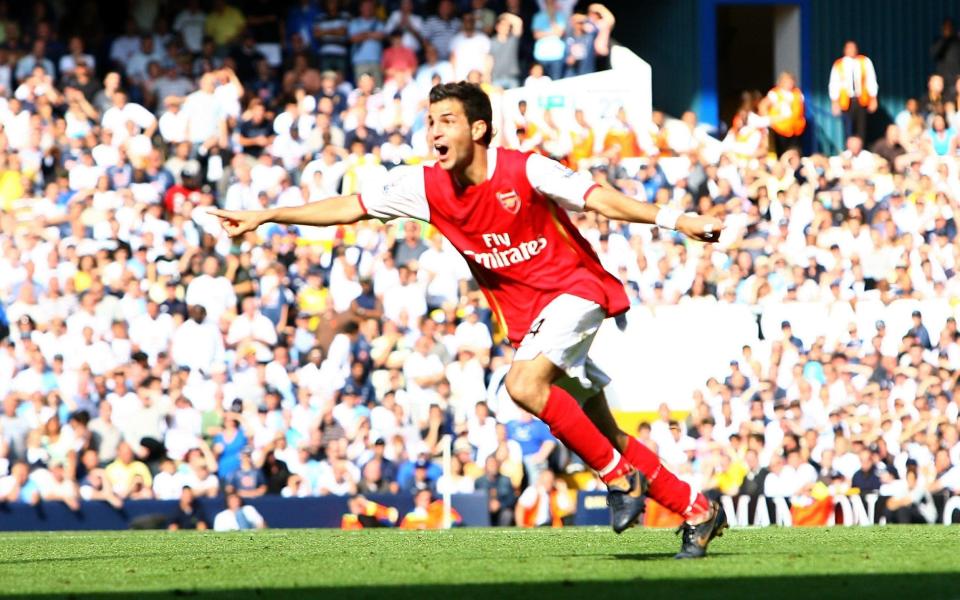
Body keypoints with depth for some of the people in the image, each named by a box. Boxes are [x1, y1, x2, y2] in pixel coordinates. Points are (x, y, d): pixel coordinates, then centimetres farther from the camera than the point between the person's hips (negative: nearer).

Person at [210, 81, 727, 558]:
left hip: (574, 288, -6)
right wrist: (265, 216, 0)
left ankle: (621, 478, -15)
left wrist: (674, 220, -32)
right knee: (601, 433, 7)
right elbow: (350, 207, 3)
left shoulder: (524, 171, -17)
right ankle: (697, 511, 18)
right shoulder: (426, 186, -2)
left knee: (524, 383, -30)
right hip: (524, 315, 6)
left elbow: (597, 197, -21)